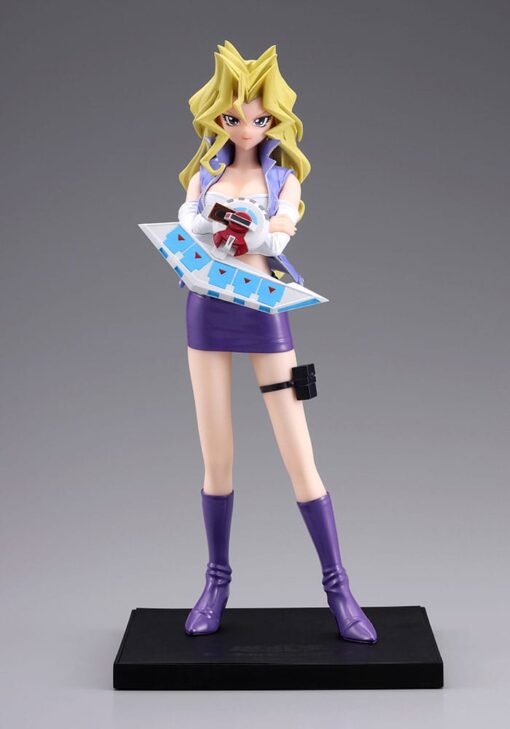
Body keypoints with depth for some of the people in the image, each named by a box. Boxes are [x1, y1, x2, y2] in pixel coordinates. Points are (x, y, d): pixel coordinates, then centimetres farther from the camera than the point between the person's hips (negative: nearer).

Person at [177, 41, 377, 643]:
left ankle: (338, 587, 4)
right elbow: (185, 227, -11)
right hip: (207, 311, 2)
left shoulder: (283, 177, 4)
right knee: (217, 459, 4)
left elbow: (277, 239, -15)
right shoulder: (204, 173, 9)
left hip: (264, 313, -2)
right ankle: (217, 579, 19)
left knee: (299, 457, -4)